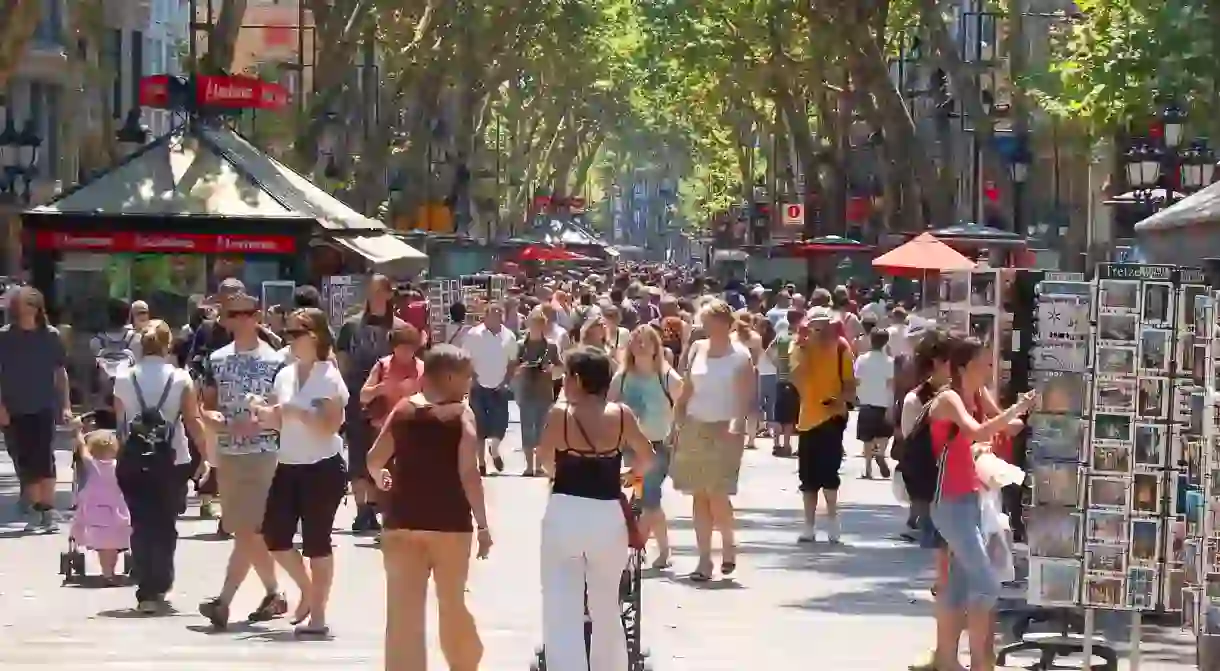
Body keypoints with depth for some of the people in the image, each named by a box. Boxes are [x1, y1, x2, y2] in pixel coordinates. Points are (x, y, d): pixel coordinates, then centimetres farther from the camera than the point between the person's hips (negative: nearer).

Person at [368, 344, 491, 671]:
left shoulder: (403, 409, 5)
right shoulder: (462, 414, -6)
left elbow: (374, 460, 6)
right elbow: (468, 473, -13)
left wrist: (381, 479, 29)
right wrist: (482, 525, -8)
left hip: (402, 520, 2)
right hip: (450, 522, -2)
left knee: (404, 609, 0)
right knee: (452, 603, 15)